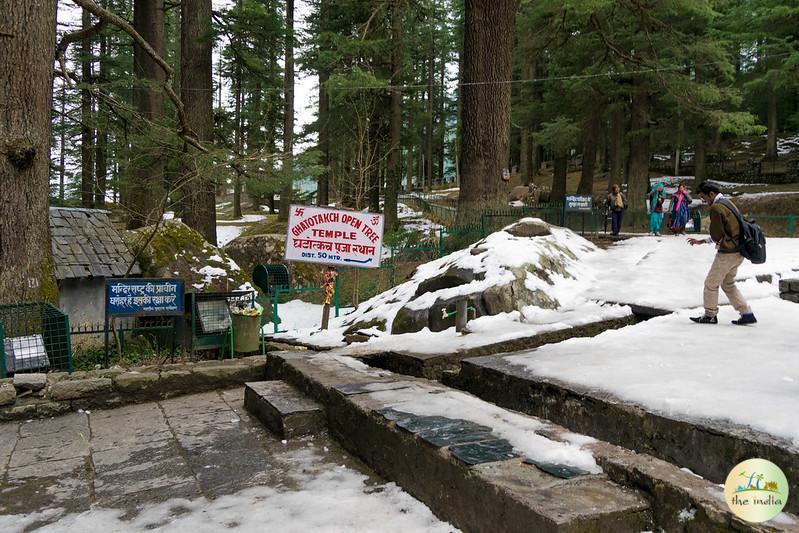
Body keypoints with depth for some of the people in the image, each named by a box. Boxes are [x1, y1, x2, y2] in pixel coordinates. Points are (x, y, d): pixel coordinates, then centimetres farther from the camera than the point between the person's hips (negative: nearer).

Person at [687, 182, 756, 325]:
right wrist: (701, 241, 20)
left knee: (711, 284, 5)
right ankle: (747, 314, 16)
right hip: (738, 252, 10)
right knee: (728, 284, 19)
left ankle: (710, 315, 16)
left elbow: (716, 234, -16)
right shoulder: (728, 203, 15)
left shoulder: (716, 207, -16)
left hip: (727, 253, -10)